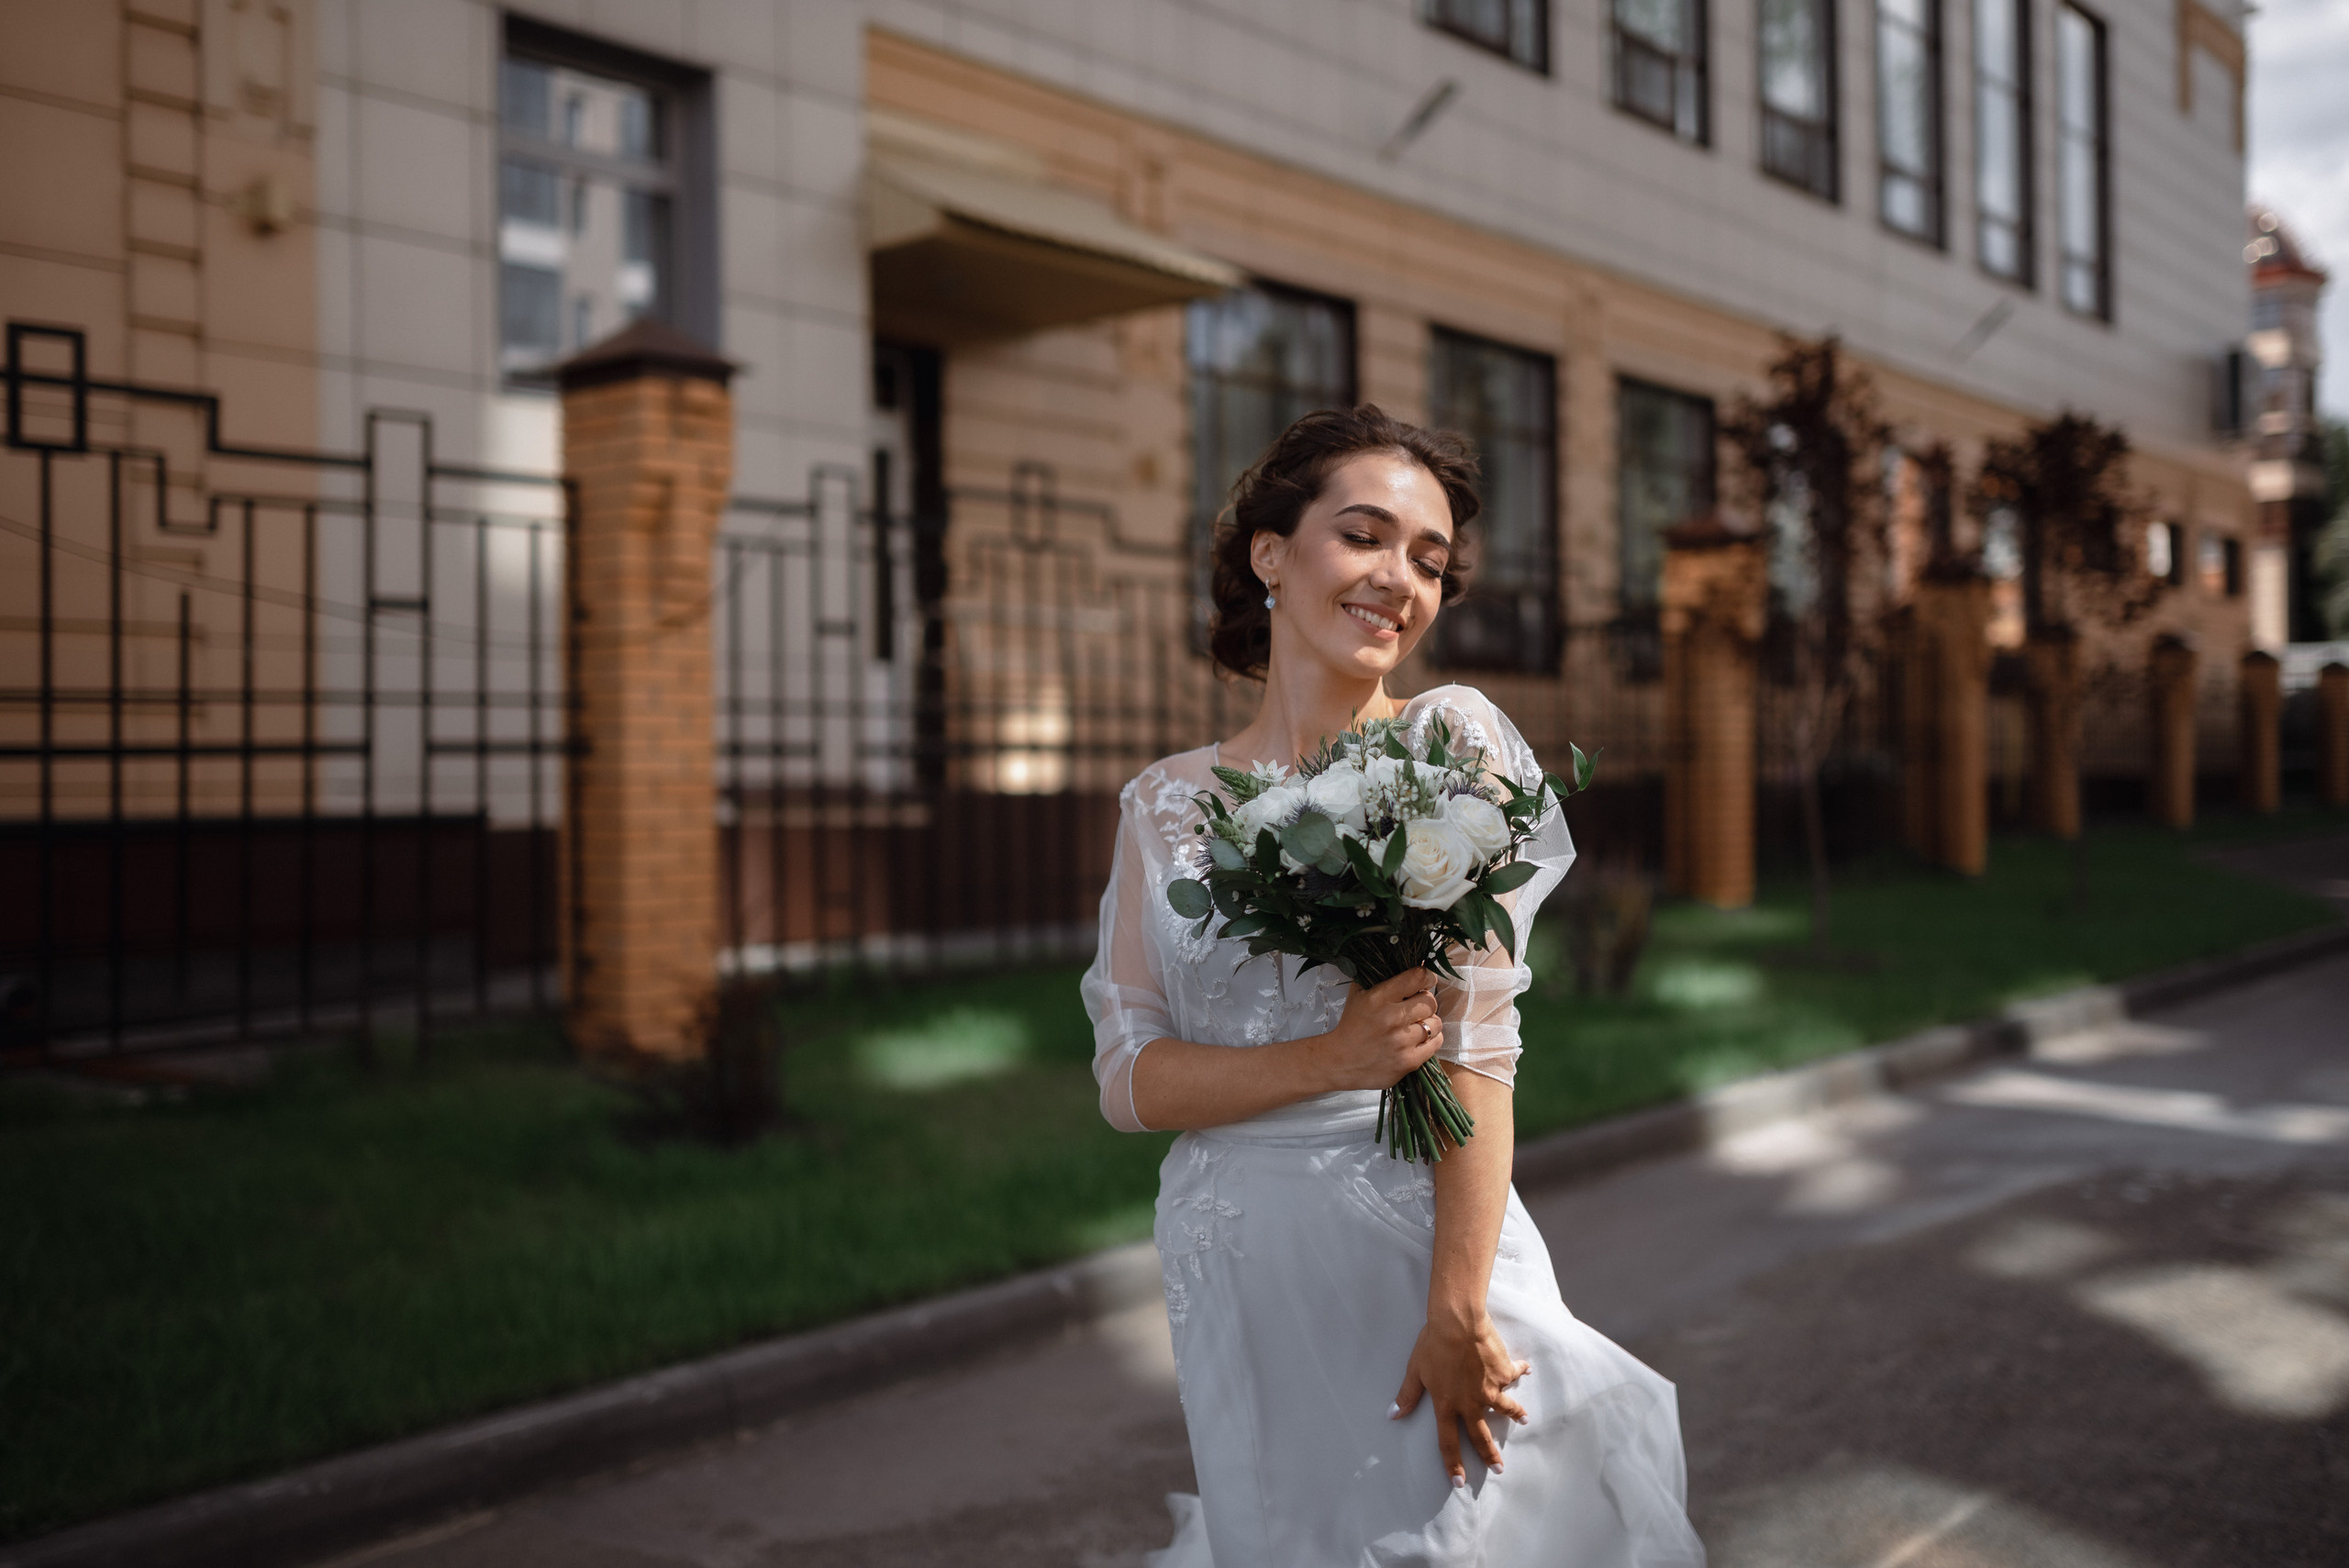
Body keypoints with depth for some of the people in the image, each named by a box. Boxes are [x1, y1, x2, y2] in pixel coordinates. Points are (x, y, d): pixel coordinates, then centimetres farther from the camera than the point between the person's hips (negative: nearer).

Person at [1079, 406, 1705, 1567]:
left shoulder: (1453, 741, -4)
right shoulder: (1167, 803, 4)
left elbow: (1479, 1044, -12)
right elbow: (1127, 1079, -1)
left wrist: (1456, 1310, -19)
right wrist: (1333, 1058, -17)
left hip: (1418, 1234, -2)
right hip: (1233, 1267, 2)